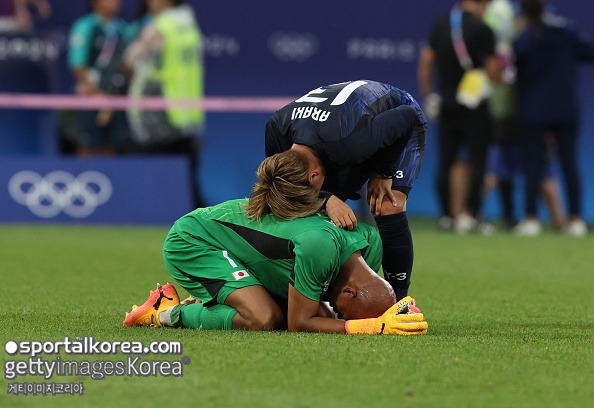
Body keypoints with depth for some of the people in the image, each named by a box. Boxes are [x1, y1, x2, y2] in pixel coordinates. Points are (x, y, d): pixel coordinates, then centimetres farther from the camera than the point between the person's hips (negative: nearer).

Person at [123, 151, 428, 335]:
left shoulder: (370, 241, -14)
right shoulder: (318, 244, -40)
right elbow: (299, 324, -29)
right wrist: (374, 327, -35)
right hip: (190, 241, -9)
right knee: (263, 318, -27)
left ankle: (198, 303, 13)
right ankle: (165, 313, -5)